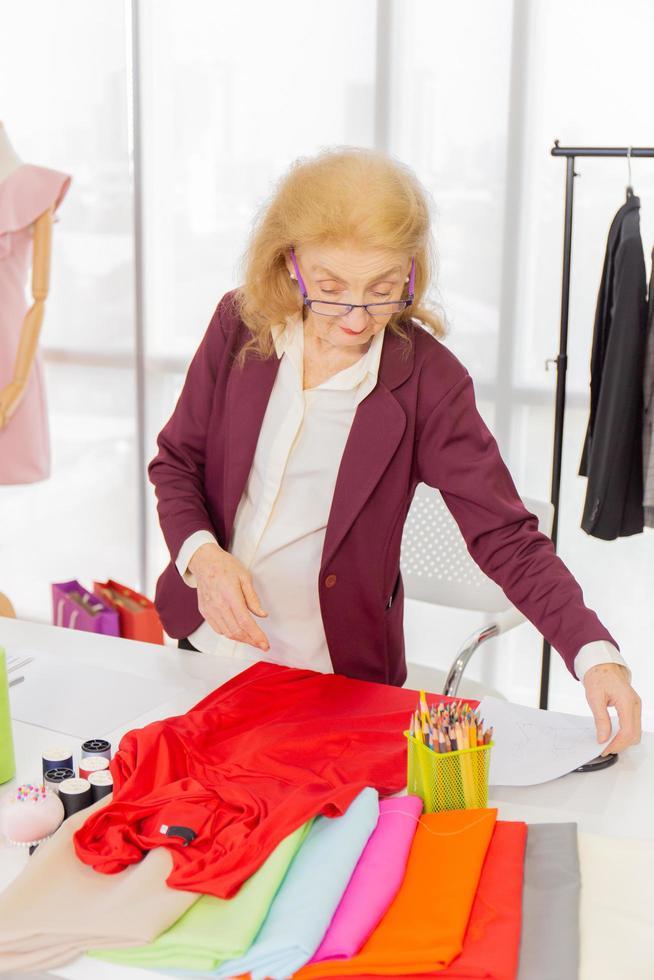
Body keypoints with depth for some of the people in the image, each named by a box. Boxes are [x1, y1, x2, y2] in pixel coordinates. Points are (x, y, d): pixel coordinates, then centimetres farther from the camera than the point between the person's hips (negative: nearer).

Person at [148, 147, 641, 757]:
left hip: (337, 676, -3)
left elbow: (505, 536, -17)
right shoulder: (238, 325, -8)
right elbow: (175, 461, 1)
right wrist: (201, 555, -19)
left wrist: (595, 655, -29)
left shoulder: (427, 381, -16)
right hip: (206, 641, 3)